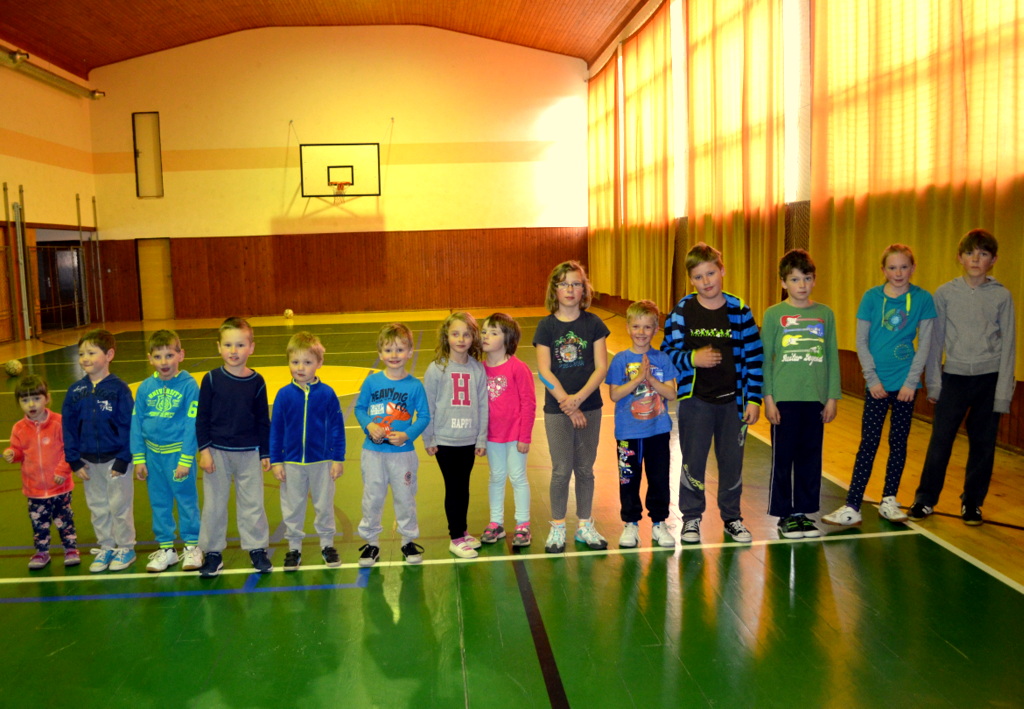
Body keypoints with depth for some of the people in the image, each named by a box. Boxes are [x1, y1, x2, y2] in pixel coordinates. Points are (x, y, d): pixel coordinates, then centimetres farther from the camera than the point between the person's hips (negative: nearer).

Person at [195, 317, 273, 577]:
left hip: (249, 453, 1)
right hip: (217, 452, 0)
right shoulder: (212, 379, -5)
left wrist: (265, 453, 4)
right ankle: (213, 553, 21)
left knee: (252, 503, 7)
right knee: (214, 504, 8)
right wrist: (204, 450, -8)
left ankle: (257, 549, 20)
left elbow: (263, 420, 4)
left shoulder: (257, 382, -2)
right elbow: (202, 417, -2)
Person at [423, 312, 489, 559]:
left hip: (469, 440, 3)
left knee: (464, 487, 15)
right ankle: (456, 538, 17)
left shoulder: (478, 369, -2)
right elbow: (428, 406, -4)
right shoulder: (436, 369, -9)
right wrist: (428, 439, -3)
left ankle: (462, 531, 31)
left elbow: (482, 406, 2)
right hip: (445, 440, -3)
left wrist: (482, 438, 2)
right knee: (454, 488, 4)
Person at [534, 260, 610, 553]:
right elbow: (545, 371, -7)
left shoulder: (593, 323, 0)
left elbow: (601, 367, -5)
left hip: (589, 406, 1)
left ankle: (585, 526, 23)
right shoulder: (547, 326, -2)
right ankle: (557, 528, 17)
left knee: (585, 469, 10)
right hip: (557, 409, -1)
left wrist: (578, 398, -17)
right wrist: (567, 404, -14)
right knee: (561, 470, 3)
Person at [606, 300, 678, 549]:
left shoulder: (662, 359, 0)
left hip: (658, 430, 1)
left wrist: (650, 379, -18)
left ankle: (659, 524, 24)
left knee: (659, 479, 9)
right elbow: (614, 394, -10)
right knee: (629, 479, 8)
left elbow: (671, 394, -5)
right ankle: (631, 524, 23)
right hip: (628, 432, -1)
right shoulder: (621, 360, -3)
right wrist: (638, 379, -19)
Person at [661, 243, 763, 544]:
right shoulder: (682, 312, -3)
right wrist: (692, 359, -20)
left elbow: (754, 357, 0)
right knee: (693, 461, 7)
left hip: (733, 401, 1)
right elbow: (667, 352, -1)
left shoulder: (739, 310, -2)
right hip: (694, 399, -1)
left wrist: (753, 399, -3)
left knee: (732, 462, 11)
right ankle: (691, 518, 24)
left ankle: (732, 517, 30)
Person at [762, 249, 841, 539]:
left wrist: (832, 396, 5)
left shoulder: (825, 314, 7)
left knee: (811, 458, 9)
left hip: (816, 398, 3)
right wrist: (768, 398, -6)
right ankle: (785, 515, 15)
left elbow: (832, 357, 9)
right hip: (784, 398, -3)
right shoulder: (774, 314, -1)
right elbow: (764, 359, -1)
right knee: (783, 458, 4)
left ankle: (804, 512, 22)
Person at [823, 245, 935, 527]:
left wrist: (911, 381, -6)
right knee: (868, 443, 0)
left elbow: (925, 343, -1)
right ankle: (852, 506, 2)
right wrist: (872, 378, -6)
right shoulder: (872, 297, -2)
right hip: (878, 383, 0)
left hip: (905, 383, 0)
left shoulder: (922, 298, -2)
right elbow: (861, 341, 0)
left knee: (899, 442, 10)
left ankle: (889, 501, 23)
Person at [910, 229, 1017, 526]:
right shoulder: (945, 293, 0)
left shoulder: (1002, 296, 0)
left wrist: (1003, 391, -4)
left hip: (989, 379, 0)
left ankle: (972, 502, 22)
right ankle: (925, 499, 13)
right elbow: (935, 340, 4)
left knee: (982, 445, 7)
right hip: (954, 376, 0)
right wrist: (933, 383, 0)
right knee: (940, 441, -1)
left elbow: (1008, 345, 1)